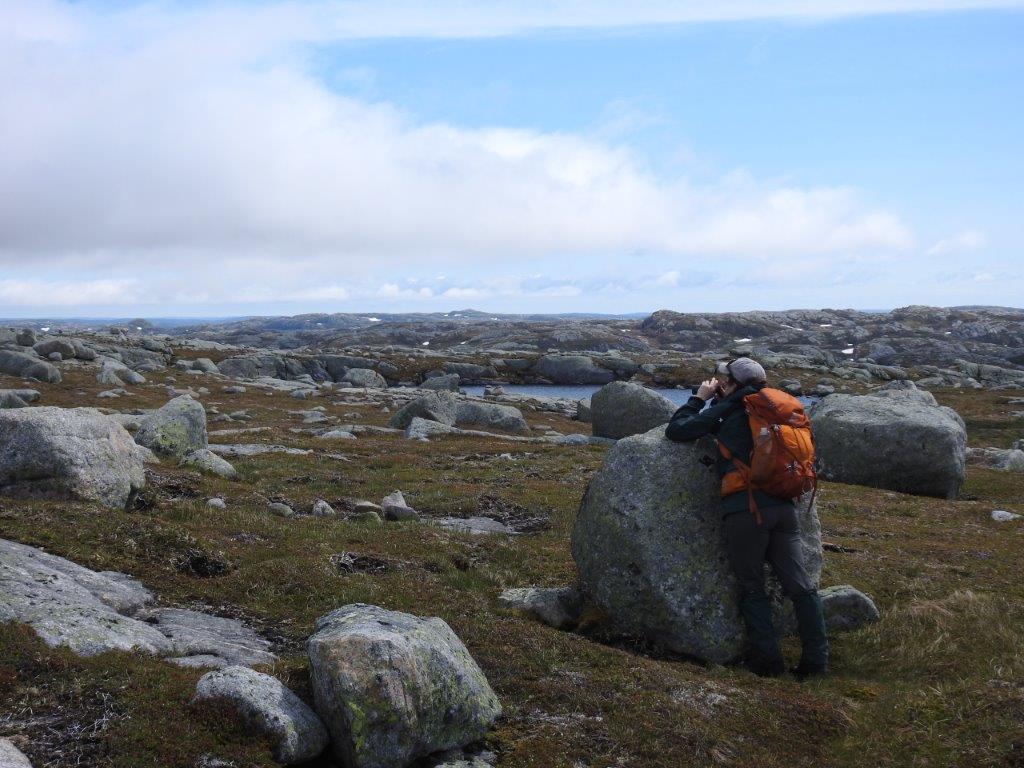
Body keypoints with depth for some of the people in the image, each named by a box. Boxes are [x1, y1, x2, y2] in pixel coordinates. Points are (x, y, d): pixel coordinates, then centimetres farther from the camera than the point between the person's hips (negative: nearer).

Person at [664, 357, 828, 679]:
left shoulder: (728, 409, 1)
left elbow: (675, 430, 7)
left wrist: (699, 397, 19)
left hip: (746, 507, -5)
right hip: (783, 505, 5)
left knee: (752, 588, 6)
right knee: (800, 585, 6)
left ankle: (767, 659, 4)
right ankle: (816, 658, 7)